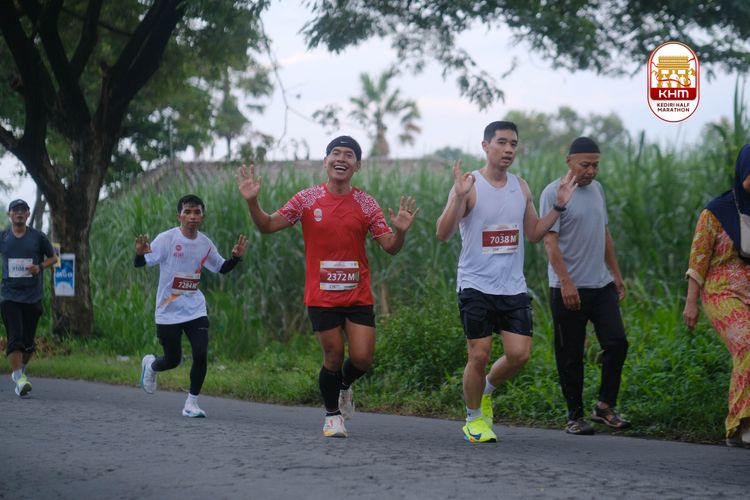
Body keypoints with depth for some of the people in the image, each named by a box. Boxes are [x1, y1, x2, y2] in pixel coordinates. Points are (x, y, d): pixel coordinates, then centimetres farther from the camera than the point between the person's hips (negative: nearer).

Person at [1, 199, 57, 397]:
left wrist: (40, 267, -7)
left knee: (28, 341, 6)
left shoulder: (38, 237, 3)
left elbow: (53, 258, 12)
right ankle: (19, 378, -19)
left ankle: (20, 371, 30)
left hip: (32, 297, 1)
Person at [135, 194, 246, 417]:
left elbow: (221, 268, 17)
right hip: (168, 312, -3)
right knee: (173, 360, 6)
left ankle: (191, 403, 3)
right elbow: (142, 263, -18)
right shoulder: (167, 239, -12)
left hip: (195, 310, 3)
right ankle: (150, 365, 42)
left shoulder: (205, 244, 2)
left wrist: (236, 257, -3)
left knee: (201, 355, -13)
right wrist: (140, 254, -41)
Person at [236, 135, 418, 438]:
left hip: (358, 296, 1)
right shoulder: (307, 199, 0)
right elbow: (267, 226, -1)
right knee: (333, 357, 1)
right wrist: (252, 202, -18)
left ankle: (344, 386, 31)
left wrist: (400, 231, -22)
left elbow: (390, 247, 0)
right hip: (321, 296, -1)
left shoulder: (366, 204, 2)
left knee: (362, 358, -4)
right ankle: (332, 415, 24)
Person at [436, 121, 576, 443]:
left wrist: (558, 206, 7)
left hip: (513, 286, 5)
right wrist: (459, 197, -28)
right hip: (476, 286, -5)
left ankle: (486, 390, 26)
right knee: (479, 355, -3)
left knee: (519, 354, -3)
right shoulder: (469, 186, -8)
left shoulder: (521, 187, 10)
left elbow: (534, 233, 19)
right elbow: (443, 234, -15)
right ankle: (474, 418, 17)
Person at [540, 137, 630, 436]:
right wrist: (566, 283, -22)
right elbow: (550, 241, -15)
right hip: (569, 288, -6)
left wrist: (616, 273, 20)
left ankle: (605, 407, 9)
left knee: (617, 343, -2)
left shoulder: (596, 189, 14)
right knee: (571, 355, 0)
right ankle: (575, 416, 9)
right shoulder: (554, 193, -9)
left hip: (602, 285, 7)